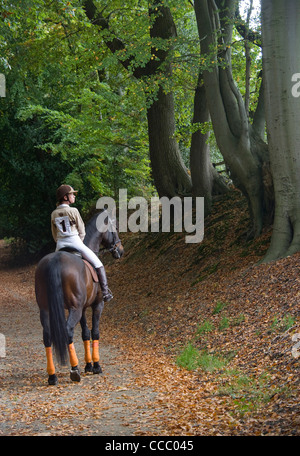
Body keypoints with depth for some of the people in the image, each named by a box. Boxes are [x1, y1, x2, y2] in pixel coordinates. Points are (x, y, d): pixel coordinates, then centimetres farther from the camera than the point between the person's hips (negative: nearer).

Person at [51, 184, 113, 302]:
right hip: (75, 241, -5)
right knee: (98, 265, 5)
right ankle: (105, 292, 0)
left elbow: (54, 235, 13)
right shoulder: (73, 211, -10)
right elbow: (82, 231, -3)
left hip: (60, 245, 5)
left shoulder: (54, 214, 5)